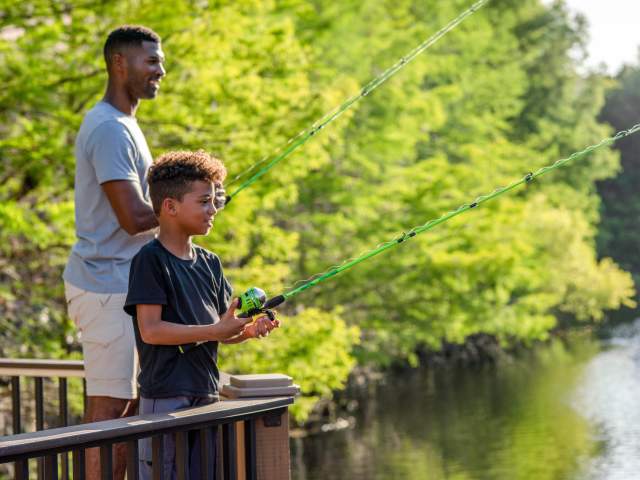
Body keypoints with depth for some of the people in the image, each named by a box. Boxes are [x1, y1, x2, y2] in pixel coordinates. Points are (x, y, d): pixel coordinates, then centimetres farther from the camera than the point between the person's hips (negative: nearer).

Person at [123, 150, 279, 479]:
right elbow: (150, 330, -17)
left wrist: (248, 330, -7)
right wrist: (215, 330, -20)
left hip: (206, 395, 8)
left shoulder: (209, 263, 13)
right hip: (165, 399, -7)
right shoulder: (150, 260, -10)